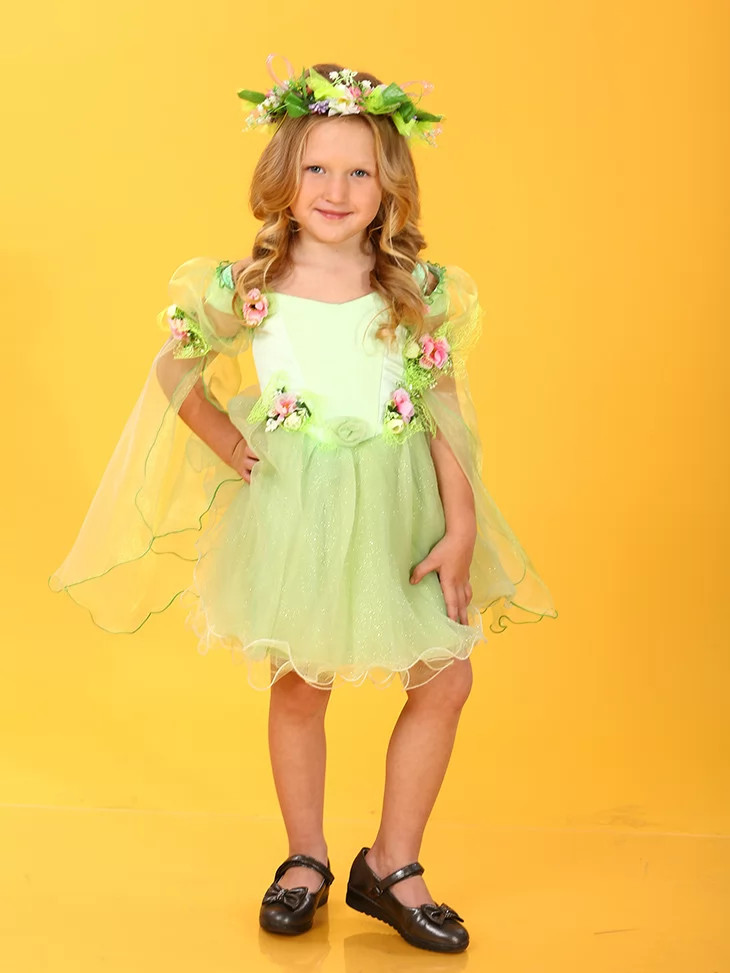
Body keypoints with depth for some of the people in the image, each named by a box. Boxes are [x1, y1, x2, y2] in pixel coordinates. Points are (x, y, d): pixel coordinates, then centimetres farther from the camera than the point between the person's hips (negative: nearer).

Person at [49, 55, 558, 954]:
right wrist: (238, 457, 0)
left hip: (399, 512, 2)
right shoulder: (245, 290, -5)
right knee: (299, 686, 10)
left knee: (444, 679, 2)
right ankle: (305, 862, 31)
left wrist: (461, 526, -5)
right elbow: (175, 375, 8)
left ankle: (391, 866, 21)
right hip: (295, 512, -1)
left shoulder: (422, 293, -4)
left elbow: (449, 415, -1)